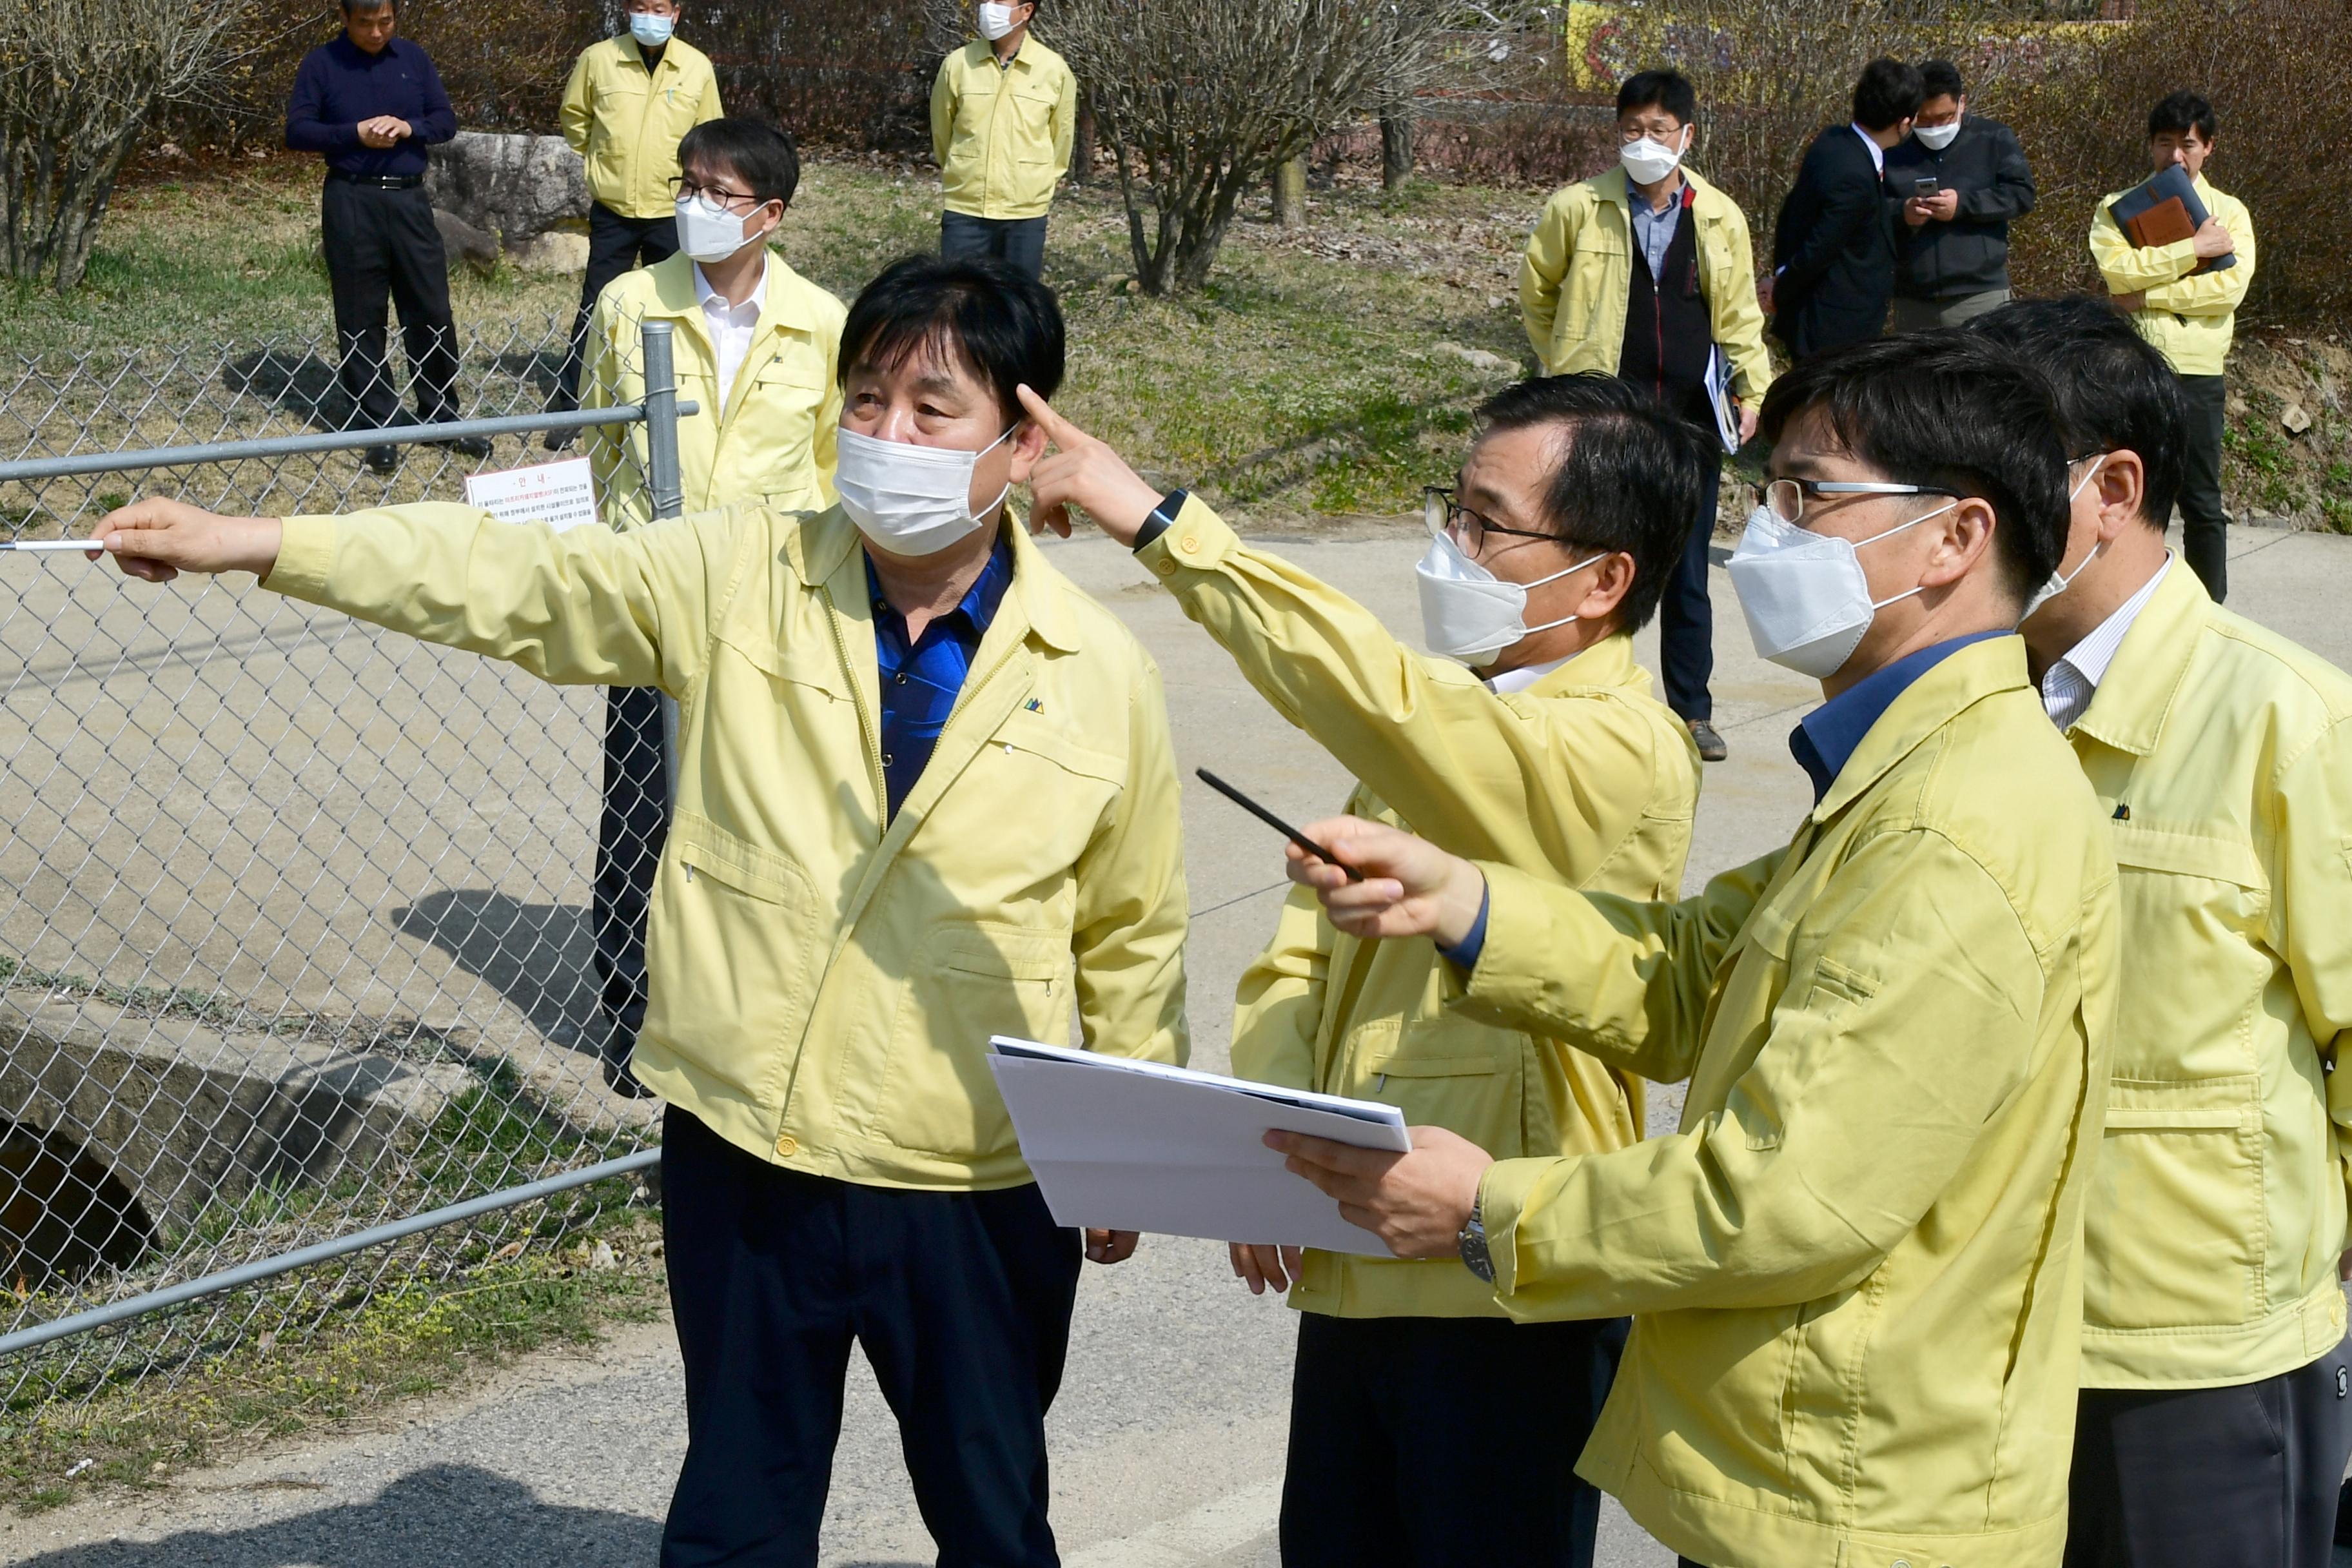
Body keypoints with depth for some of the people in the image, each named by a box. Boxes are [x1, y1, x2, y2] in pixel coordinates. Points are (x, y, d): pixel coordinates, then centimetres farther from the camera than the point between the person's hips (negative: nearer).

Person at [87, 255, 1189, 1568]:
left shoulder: (1104, 675, -6)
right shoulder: (741, 578, -4)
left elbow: (1136, 935, 3)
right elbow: (514, 583, -7)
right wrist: (255, 545, -15)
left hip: (976, 1191, -1)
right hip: (744, 1151, 1)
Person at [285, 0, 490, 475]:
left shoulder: (415, 60, 8)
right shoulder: (320, 65, 0)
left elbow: (446, 120, 7)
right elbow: (297, 131, -4)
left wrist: (409, 127, -13)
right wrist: (355, 133, -17)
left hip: (409, 199, 3)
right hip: (351, 202, -3)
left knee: (432, 312, 5)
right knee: (361, 319, 2)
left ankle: (440, 417, 18)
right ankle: (376, 429, 9)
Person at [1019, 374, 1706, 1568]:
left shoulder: (1618, 753, -18)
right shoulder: (1444, 723, 11)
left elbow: (1378, 700, -35)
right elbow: (1302, 948, 9)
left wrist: (1159, 521, -31)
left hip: (1501, 1300, -8)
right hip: (1350, 1271, 8)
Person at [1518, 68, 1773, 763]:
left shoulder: (1721, 218, 6)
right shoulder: (1577, 208, -1)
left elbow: (1739, 315, 14)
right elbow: (1535, 289, 13)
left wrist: (1754, 390, 5)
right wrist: (1569, 366, 13)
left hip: (1691, 420, 2)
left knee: (1687, 576, 9)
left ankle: (1693, 712, 18)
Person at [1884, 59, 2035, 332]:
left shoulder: (1994, 138, 5)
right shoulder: (1894, 148, 10)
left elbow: (2022, 194, -3)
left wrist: (1963, 204, -15)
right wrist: (1901, 212, -13)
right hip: (1912, 301, 3)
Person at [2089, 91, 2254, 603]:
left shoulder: (2228, 212, 8)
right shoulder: (2117, 209, 8)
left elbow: (2230, 286, -9)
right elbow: (2118, 268, -12)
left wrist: (2148, 296, -13)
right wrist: (2195, 248, -11)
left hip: (2198, 370, 0)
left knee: (2202, 503, 5)